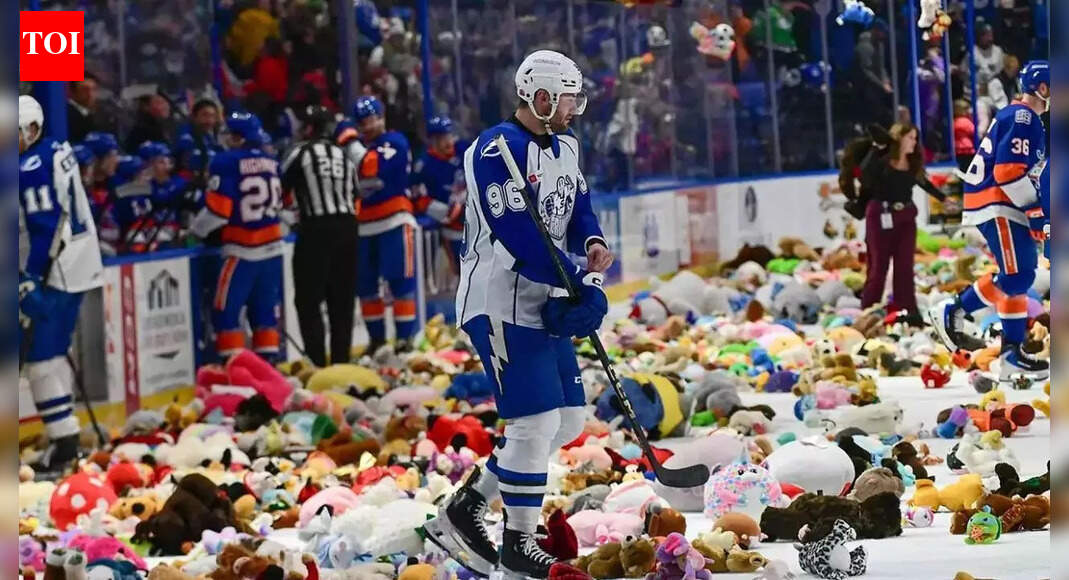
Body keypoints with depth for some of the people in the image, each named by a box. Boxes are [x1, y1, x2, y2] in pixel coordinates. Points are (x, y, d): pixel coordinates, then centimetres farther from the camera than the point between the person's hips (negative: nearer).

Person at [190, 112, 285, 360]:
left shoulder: (227, 163, -13)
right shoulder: (271, 163, 7)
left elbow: (218, 208, -15)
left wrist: (196, 230, 1)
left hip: (241, 250, -7)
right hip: (271, 248, 7)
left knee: (226, 311, -2)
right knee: (264, 310, 13)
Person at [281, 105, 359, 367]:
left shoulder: (300, 152, -2)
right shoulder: (344, 155, 14)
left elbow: (281, 188, 1)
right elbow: (354, 193, 15)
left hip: (317, 230, -6)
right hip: (346, 227, 6)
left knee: (308, 300, -2)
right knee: (342, 301, 12)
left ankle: (317, 363, -10)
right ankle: (341, 362, 13)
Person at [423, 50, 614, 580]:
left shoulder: (564, 146, 12)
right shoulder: (497, 151, -19)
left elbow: (578, 205, 17)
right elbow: (519, 236, -25)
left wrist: (592, 243, -6)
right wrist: (580, 286, -23)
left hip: (544, 303, 10)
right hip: (499, 305, -10)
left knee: (568, 420, 9)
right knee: (536, 422, -11)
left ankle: (464, 509, 16)